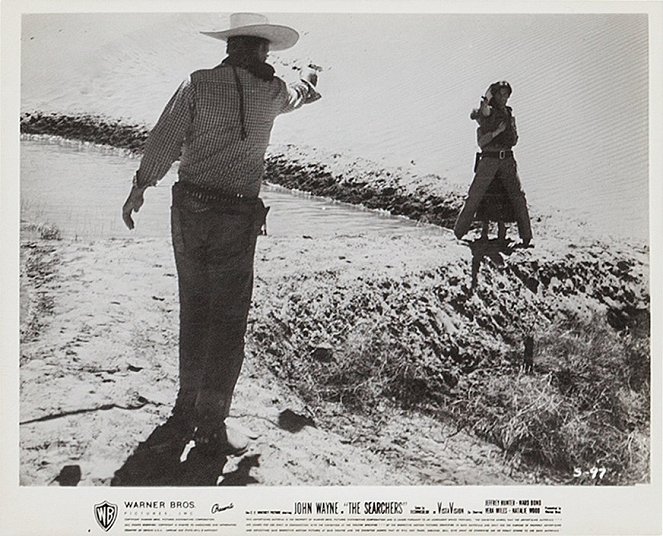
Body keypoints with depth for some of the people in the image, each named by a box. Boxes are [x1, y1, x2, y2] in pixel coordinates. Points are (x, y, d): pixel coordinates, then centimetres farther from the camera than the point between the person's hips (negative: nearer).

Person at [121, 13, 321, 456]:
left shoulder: (198, 84, 0)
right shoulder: (271, 91, 2)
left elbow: (165, 138, -4)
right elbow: (296, 96, 25)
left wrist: (141, 186, 8)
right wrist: (309, 81, 48)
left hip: (188, 208, 3)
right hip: (236, 217, -3)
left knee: (193, 314, 15)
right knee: (227, 322, 4)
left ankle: (186, 412, 26)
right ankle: (212, 427, 10)